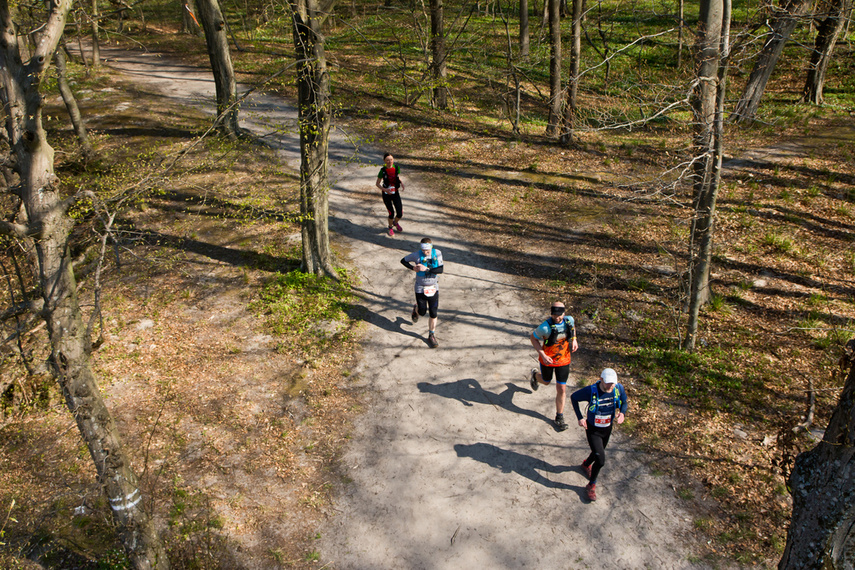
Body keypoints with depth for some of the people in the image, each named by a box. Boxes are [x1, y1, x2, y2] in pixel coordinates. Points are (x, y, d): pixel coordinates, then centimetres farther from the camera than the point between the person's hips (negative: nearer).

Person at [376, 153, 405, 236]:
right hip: (386, 195, -3)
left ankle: (395, 223, 37)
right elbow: (377, 184, -8)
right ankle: (390, 227, 33)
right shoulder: (383, 171, -17)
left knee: (400, 213, 1)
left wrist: (401, 183, -10)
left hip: (396, 193, 3)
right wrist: (385, 189, -26)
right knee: (392, 213, 2)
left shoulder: (397, 168, -8)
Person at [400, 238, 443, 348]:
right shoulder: (417, 255, -14)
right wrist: (413, 268, -17)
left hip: (433, 288, 1)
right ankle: (416, 309, 45)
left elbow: (440, 269, -17)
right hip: (420, 288, -1)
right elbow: (403, 261, 0)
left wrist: (427, 269, -28)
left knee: (433, 313, 2)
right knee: (422, 312, 8)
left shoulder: (437, 253, -11)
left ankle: (432, 335, 20)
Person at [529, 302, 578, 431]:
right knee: (546, 382, 23)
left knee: (561, 389, 3)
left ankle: (559, 418, 22)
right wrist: (543, 355, -22)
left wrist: (574, 340, -4)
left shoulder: (569, 320, -14)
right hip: (547, 360, -2)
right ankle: (535, 375, 61)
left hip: (563, 360, 2)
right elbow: (533, 338, -13)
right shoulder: (545, 327, -28)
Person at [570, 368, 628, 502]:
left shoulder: (619, 388, -18)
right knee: (601, 460, -10)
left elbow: (623, 402, 3)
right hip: (593, 430, -5)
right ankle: (592, 485, 17)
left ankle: (587, 464, 62)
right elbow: (573, 397, -13)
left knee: (598, 453, 27)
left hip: (607, 429, 5)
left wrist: (622, 413, -19)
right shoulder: (591, 391, -29)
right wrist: (580, 417, -18)